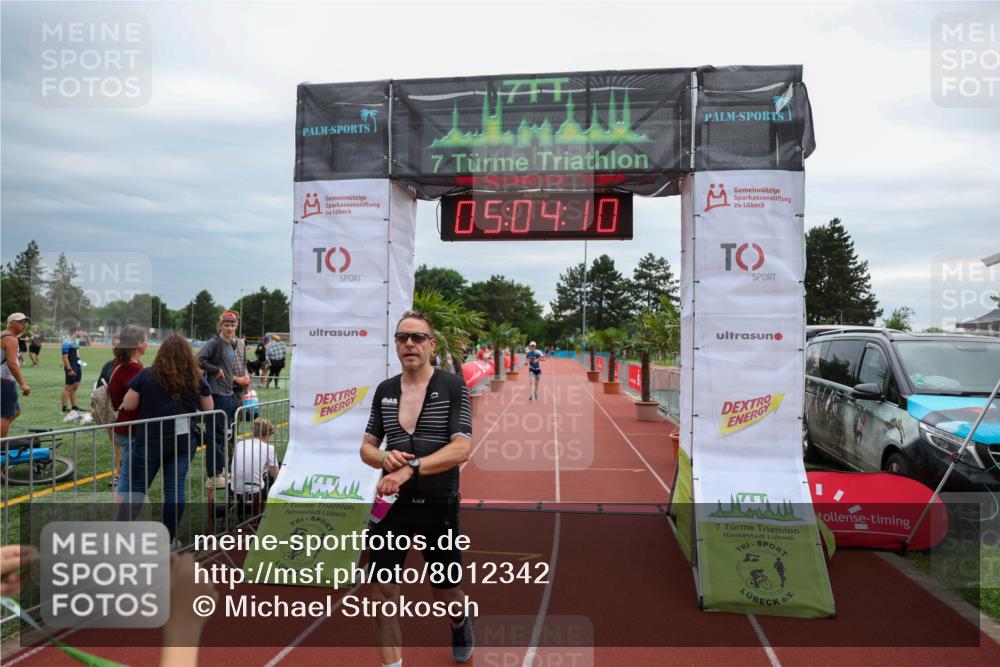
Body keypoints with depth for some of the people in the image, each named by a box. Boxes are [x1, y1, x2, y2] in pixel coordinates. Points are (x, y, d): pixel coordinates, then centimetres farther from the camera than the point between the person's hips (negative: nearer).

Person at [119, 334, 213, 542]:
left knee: (135, 485, 10)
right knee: (175, 488, 8)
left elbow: (128, 406, -2)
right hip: (183, 440, 2)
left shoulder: (147, 375, -6)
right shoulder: (196, 379, -1)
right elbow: (208, 409, 7)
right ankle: (169, 537, 13)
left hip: (150, 439, -2)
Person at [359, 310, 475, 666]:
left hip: (439, 505, -2)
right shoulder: (384, 390, 4)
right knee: (384, 591, -3)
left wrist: (410, 468, -30)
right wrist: (384, 457, -14)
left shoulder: (452, 386, -9)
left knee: (445, 593, 15)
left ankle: (460, 622, 50)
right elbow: (367, 447, 10)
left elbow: (461, 449, -18)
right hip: (392, 503, 3)